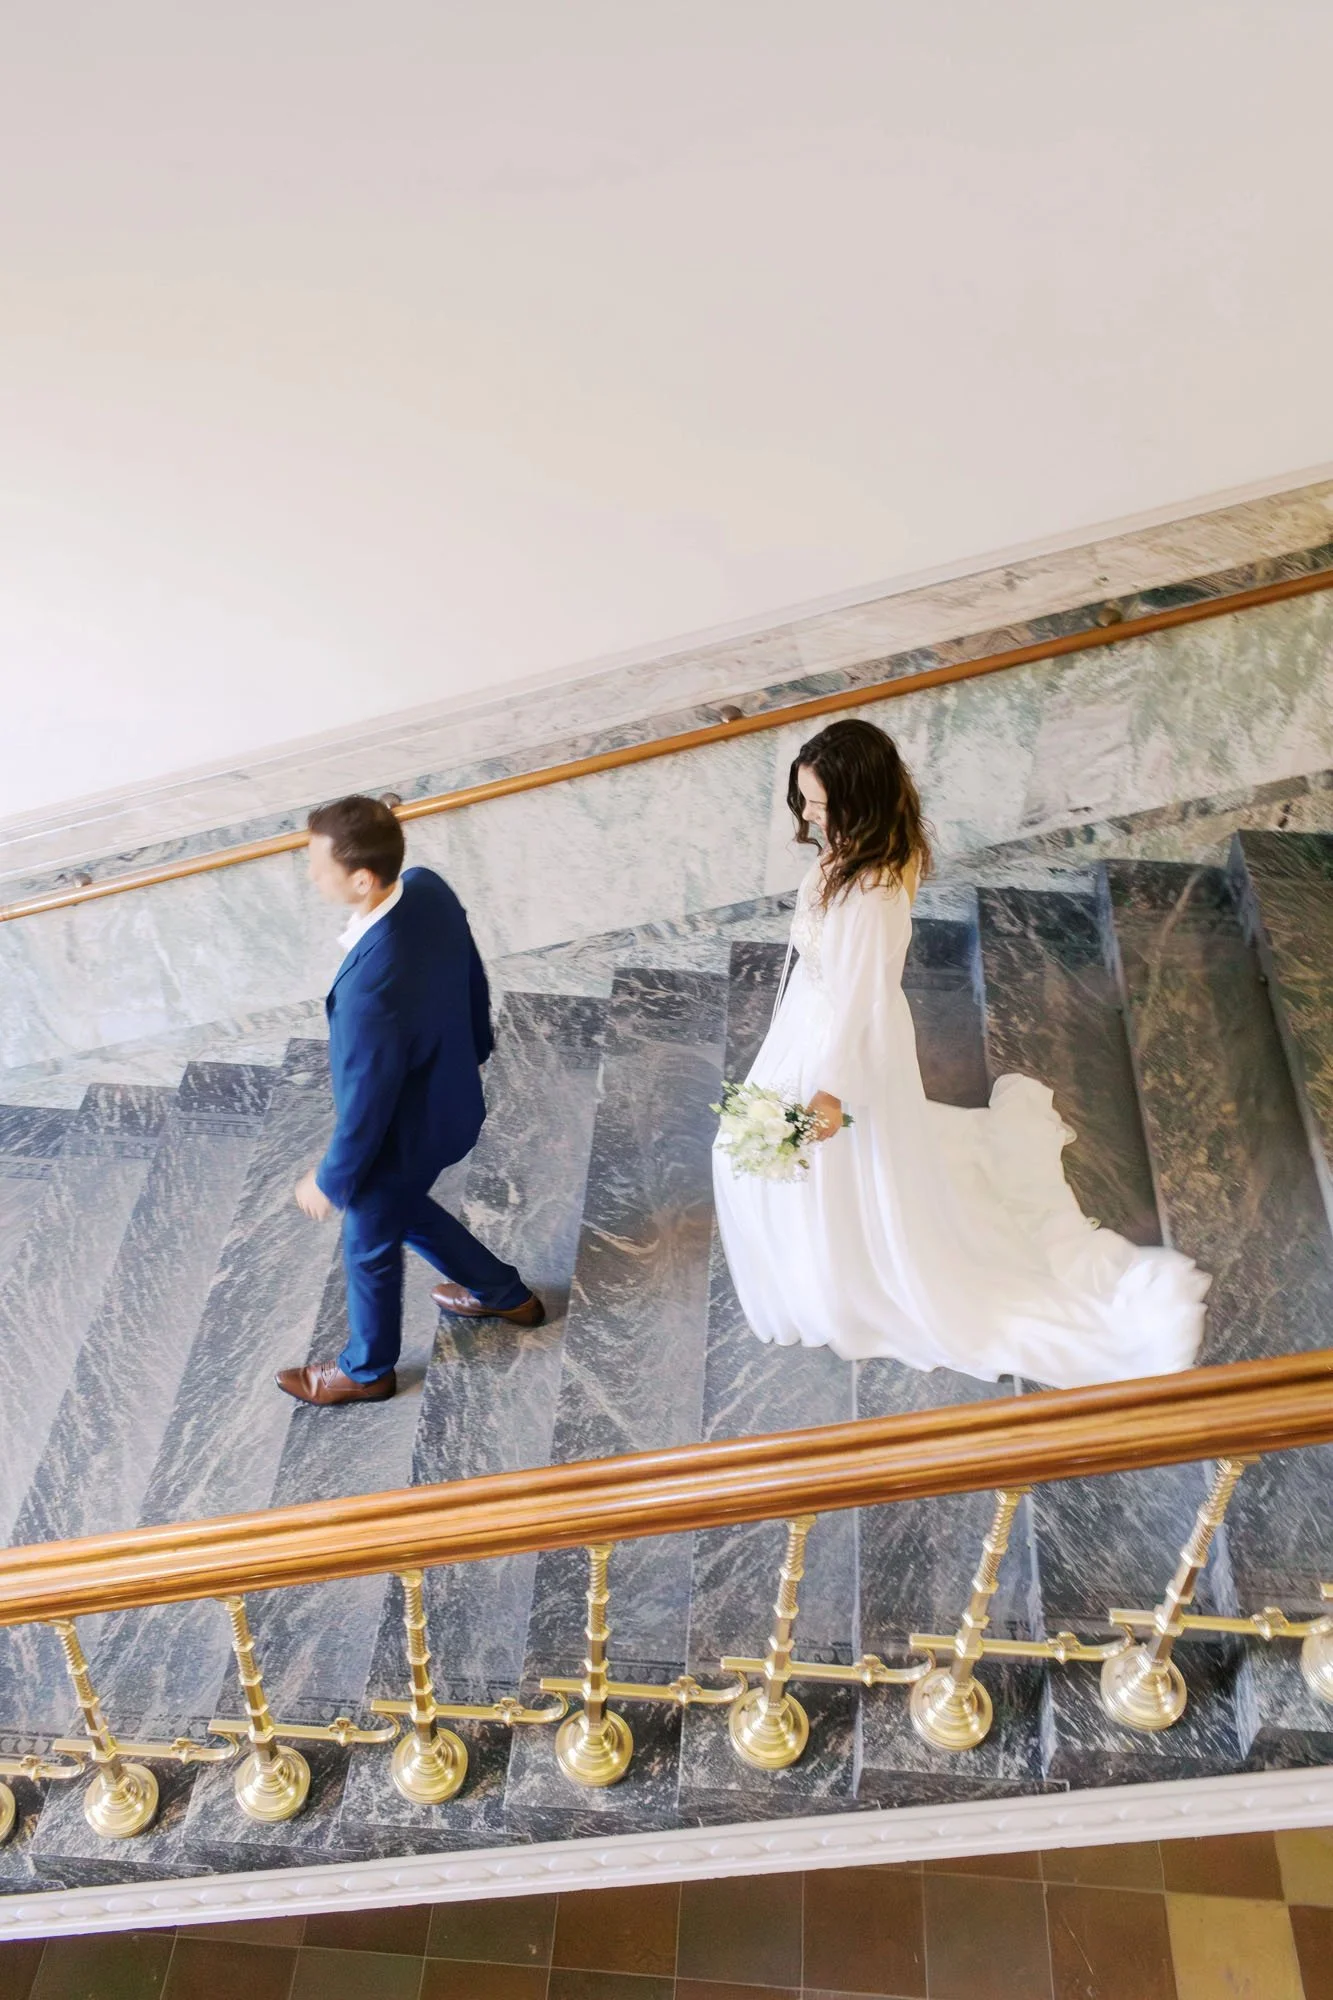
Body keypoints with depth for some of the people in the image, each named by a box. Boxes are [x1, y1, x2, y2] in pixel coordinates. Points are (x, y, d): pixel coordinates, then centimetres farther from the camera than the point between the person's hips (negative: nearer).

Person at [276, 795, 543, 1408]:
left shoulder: (368, 990, -43)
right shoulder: (429, 888, -19)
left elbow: (366, 1107, -27)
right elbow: (473, 977, 0)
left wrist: (330, 1181, -9)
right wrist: (473, 1048, 19)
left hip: (403, 1136, -7)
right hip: (452, 1099, 8)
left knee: (369, 1247, 23)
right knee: (401, 1206, 35)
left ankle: (366, 1369, 54)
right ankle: (504, 1294, 55)